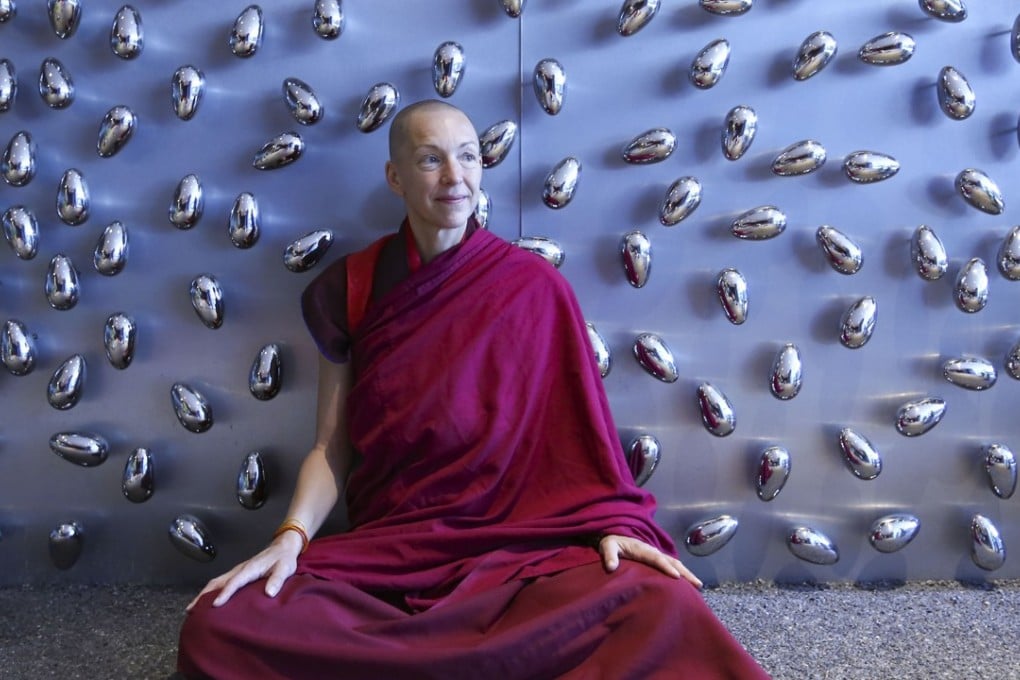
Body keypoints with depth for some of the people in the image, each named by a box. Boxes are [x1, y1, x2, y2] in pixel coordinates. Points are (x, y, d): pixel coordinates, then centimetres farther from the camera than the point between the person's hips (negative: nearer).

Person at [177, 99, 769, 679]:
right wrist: (292, 536, -12)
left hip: (522, 543, -2)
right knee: (217, 626, -23)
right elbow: (331, 446, 5)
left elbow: (576, 422, 1)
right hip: (384, 552, 3)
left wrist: (612, 522, -15)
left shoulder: (533, 285, 0)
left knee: (664, 608, -30)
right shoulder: (349, 289, 4)